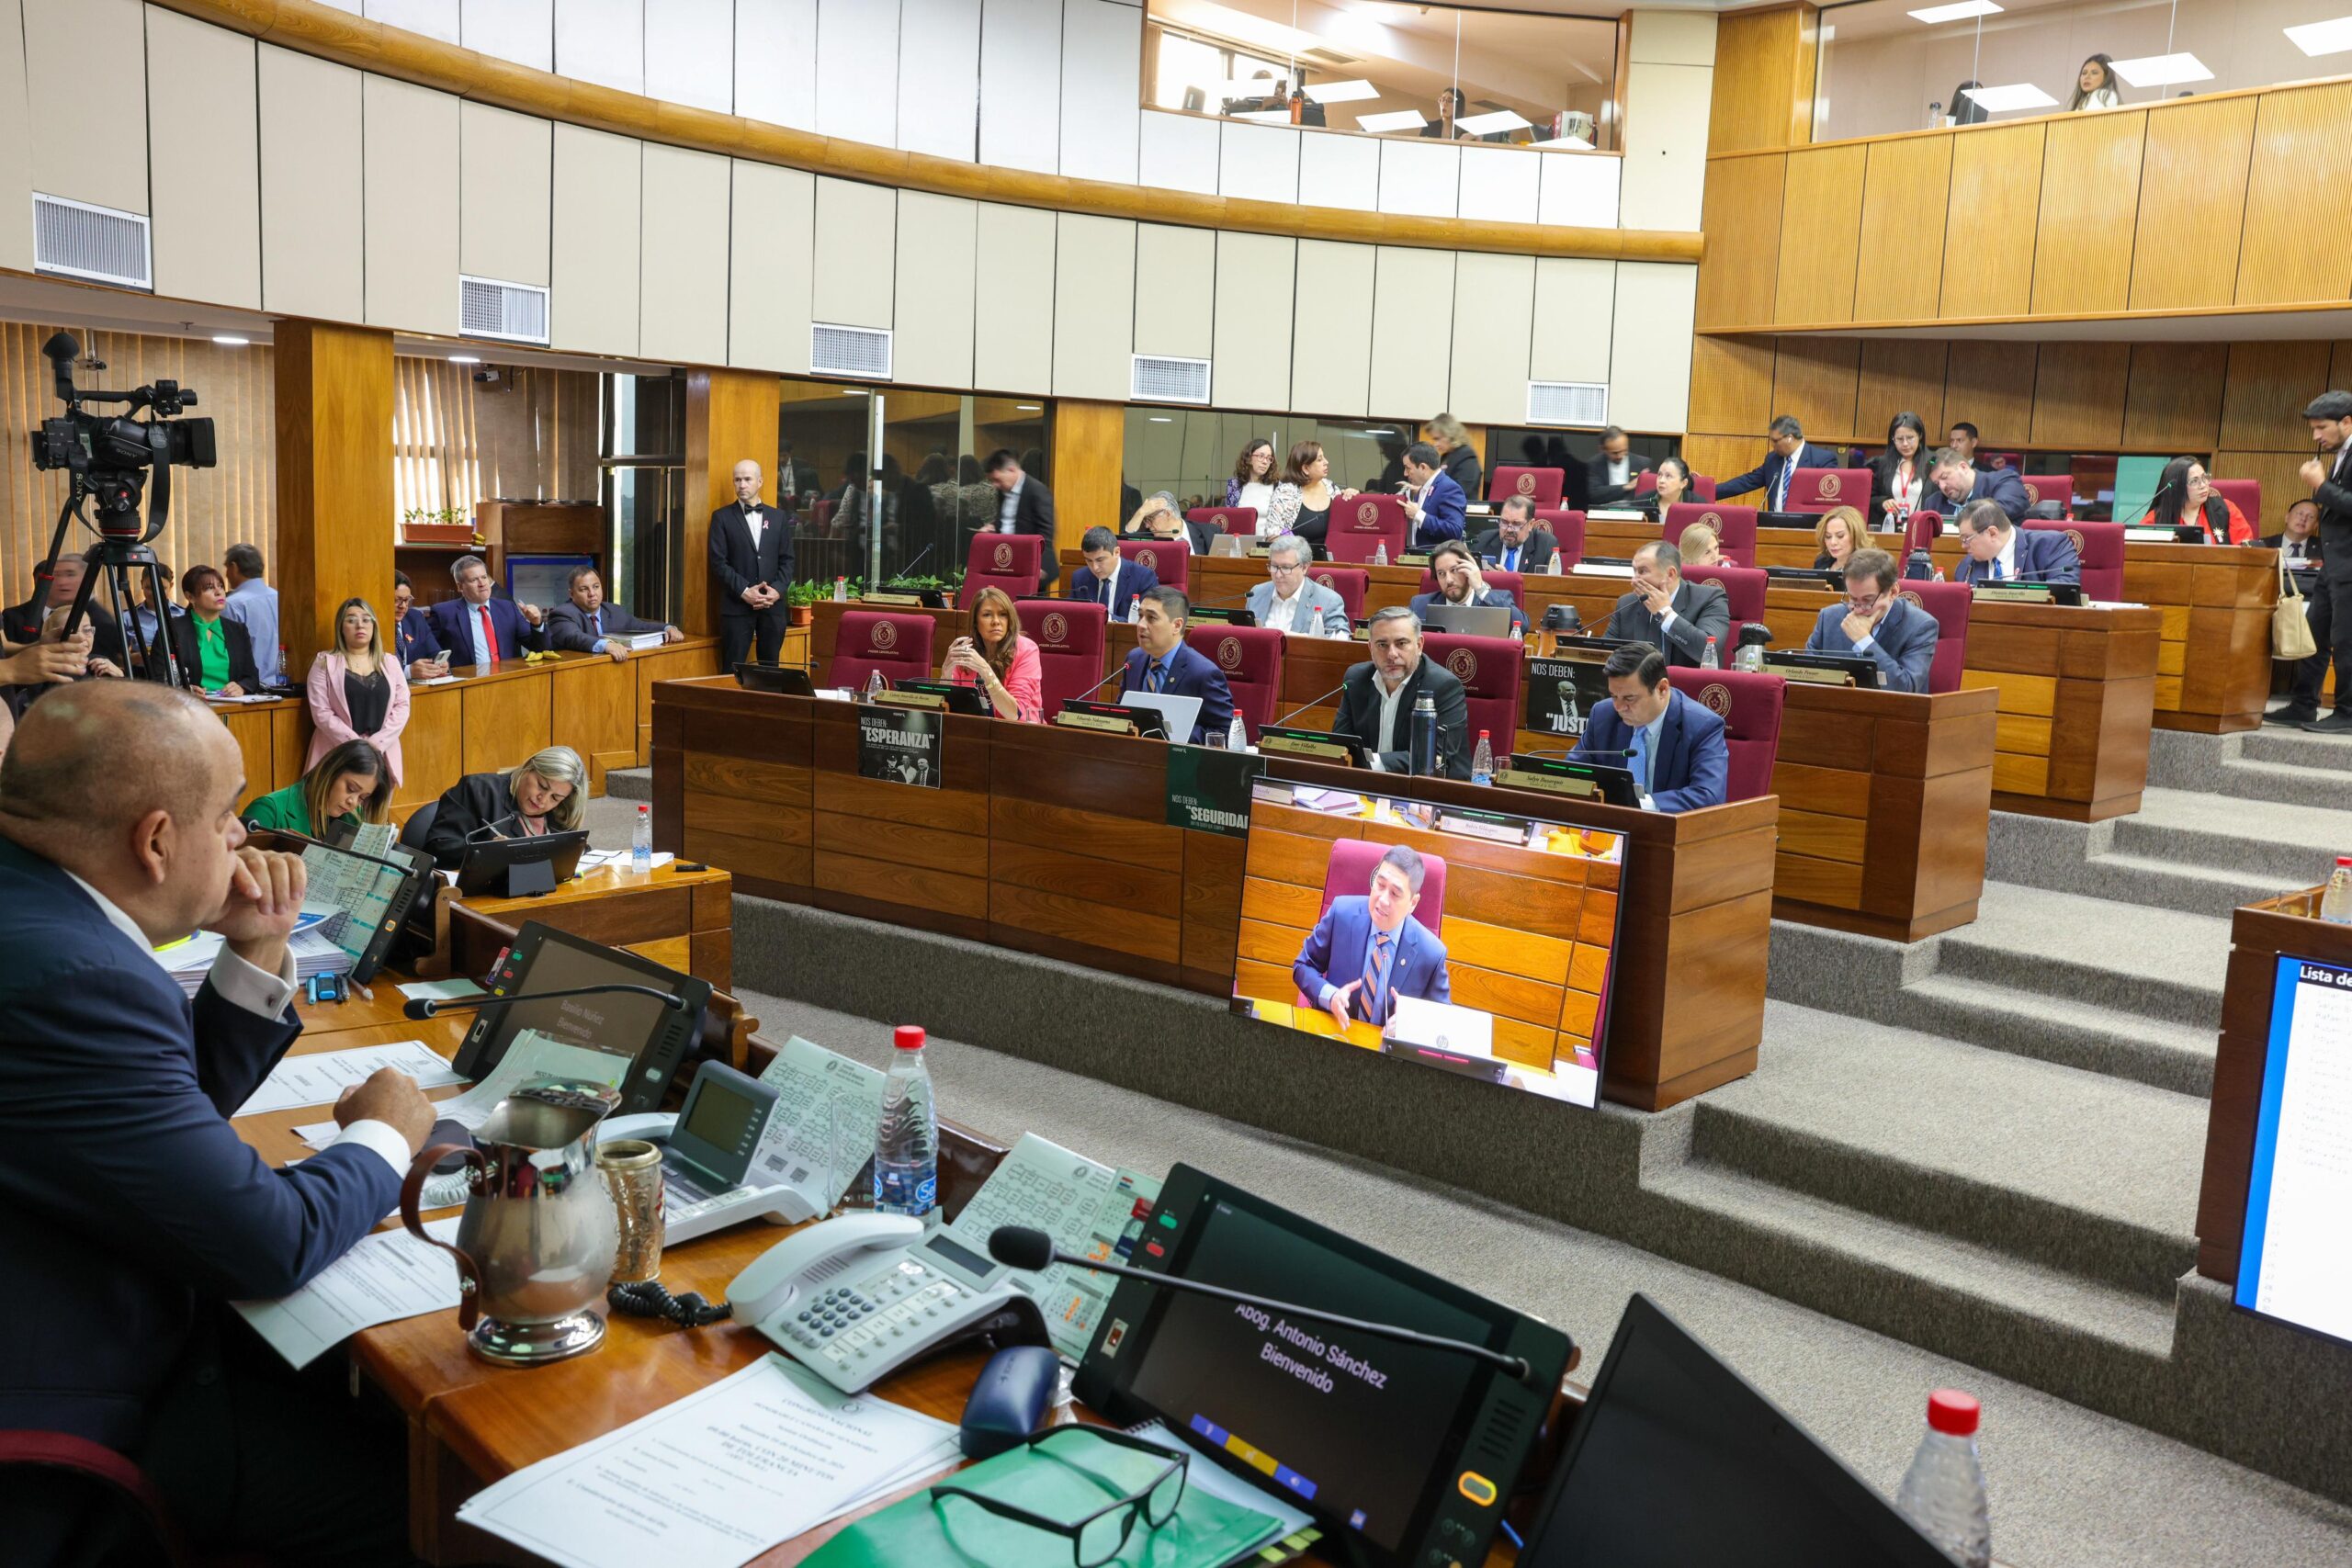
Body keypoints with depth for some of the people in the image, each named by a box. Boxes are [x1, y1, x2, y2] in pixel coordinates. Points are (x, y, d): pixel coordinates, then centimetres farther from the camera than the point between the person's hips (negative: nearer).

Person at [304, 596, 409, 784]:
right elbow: (321, 713, -4)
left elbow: (402, 706, 5)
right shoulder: (325, 663, 4)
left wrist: (376, 743, -9)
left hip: (382, 754, 2)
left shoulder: (390, 663, 12)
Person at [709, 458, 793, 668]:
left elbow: (787, 559, 9)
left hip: (773, 604, 3)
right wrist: (744, 591, -13)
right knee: (733, 671, -2)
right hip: (736, 605, -3)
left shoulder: (779, 517, 12)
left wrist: (778, 590, -7)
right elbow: (718, 562, -3)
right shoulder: (722, 517, 3)